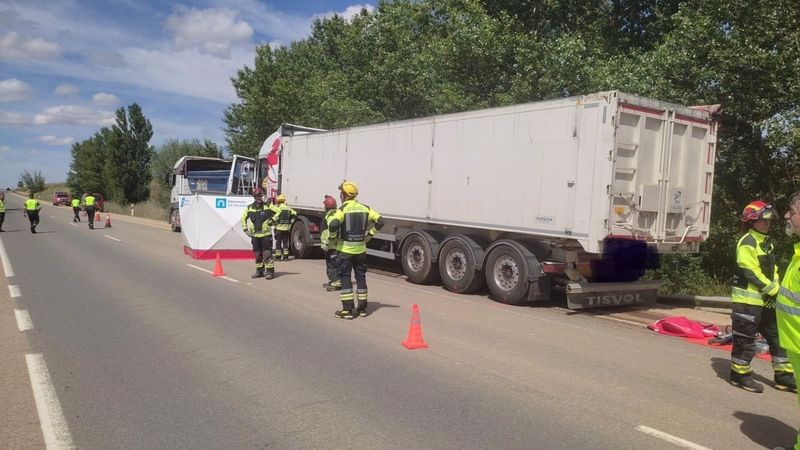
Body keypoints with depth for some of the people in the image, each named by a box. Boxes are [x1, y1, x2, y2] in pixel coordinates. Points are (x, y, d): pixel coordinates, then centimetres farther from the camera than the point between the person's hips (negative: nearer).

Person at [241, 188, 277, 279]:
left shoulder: (268, 206, -4)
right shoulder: (249, 208, 6)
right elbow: (243, 218, 19)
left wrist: (272, 220, -6)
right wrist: (245, 229, 12)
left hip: (266, 234, -4)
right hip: (254, 235, 4)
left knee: (267, 253, -8)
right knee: (258, 254, 11)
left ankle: (270, 271, -4)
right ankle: (259, 271, 21)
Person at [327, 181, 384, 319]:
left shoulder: (343, 209, -10)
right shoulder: (364, 208, 6)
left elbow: (333, 224, -27)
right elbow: (380, 221, 4)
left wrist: (334, 237, -9)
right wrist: (369, 234, 10)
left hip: (346, 249, -5)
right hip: (360, 249, 5)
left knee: (345, 278, 3)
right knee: (361, 277, 13)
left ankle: (347, 310, 2)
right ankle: (362, 308, 20)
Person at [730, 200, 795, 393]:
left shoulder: (766, 242, 15)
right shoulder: (747, 243, -15)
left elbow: (772, 270, 17)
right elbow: (751, 273, -20)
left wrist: (777, 290, 2)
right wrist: (774, 290, -13)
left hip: (766, 300, 9)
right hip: (748, 300, -9)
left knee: (778, 337, 13)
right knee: (745, 339, 0)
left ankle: (784, 376, 23)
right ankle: (740, 375, 12)